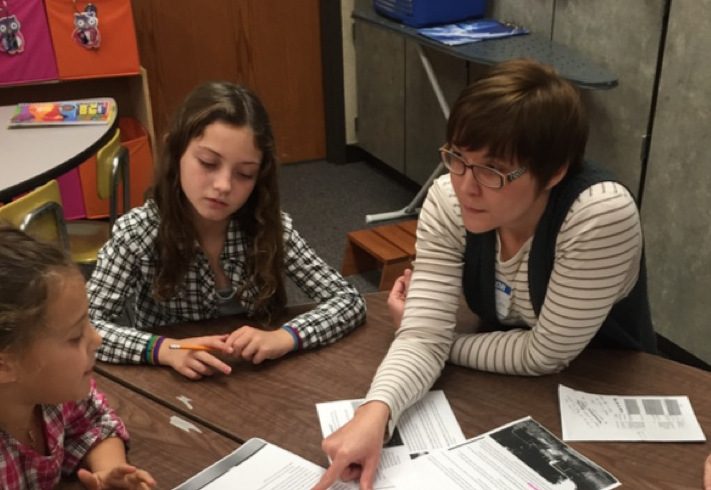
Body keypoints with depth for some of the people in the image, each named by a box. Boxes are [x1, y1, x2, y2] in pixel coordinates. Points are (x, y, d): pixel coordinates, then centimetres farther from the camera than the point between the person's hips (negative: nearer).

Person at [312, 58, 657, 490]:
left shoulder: (601, 216, -30)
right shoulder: (448, 201, -18)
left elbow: (544, 355, -22)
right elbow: (425, 335, -21)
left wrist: (443, 342, -14)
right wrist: (376, 412, -38)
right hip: (506, 383, 3)